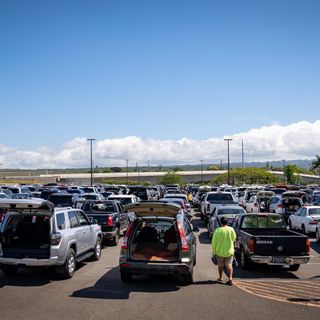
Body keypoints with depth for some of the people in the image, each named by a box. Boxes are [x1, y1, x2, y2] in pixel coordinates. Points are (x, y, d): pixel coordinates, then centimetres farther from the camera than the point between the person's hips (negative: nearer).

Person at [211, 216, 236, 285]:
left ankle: (220, 278, 27)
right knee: (229, 265, 6)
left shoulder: (218, 230, -14)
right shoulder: (231, 229, -9)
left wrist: (213, 250, 1)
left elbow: (213, 242, -9)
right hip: (229, 251, 1)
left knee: (220, 265, 16)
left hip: (220, 251, -1)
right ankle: (230, 278, -7)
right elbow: (234, 239, 6)